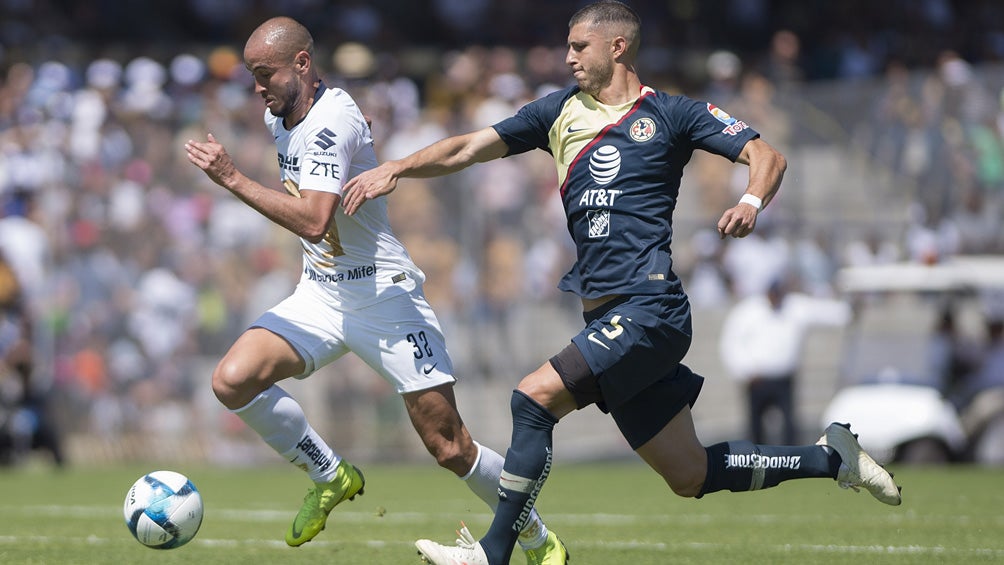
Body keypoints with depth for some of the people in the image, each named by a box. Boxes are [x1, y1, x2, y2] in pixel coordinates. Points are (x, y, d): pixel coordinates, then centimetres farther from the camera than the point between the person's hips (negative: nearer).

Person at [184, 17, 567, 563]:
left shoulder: (332, 121, -22)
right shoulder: (277, 115, 6)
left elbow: (313, 220, -34)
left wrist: (232, 178, -31)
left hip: (384, 296, -8)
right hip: (320, 294, 8)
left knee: (449, 448, -7)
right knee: (232, 380, -16)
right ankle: (330, 476, 5)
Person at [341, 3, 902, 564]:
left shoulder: (671, 115, 2)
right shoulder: (561, 111, 17)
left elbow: (768, 157, -2)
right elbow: (469, 149, 17)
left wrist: (751, 203, -22)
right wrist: (395, 169, 5)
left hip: (648, 308, -7)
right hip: (607, 317, 7)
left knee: (534, 396, -19)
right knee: (690, 475, 7)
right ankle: (831, 456, 23)